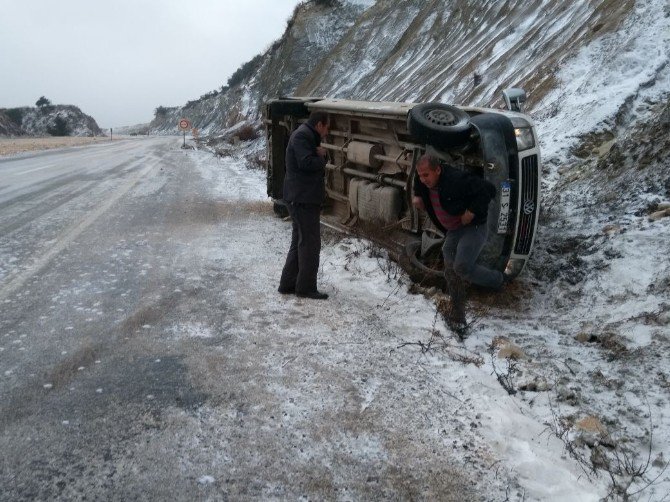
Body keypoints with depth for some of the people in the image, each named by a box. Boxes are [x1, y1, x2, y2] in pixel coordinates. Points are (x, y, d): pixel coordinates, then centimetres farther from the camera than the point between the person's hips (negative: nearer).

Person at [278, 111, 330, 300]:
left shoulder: (308, 136, 21)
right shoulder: (302, 136, -13)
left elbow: (317, 162, 20)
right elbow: (306, 162, -26)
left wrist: (321, 154, -2)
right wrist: (321, 158, -7)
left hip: (301, 198, 11)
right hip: (303, 198, -11)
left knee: (299, 242, 15)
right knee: (310, 243, -5)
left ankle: (288, 284, 21)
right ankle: (306, 288, 1)